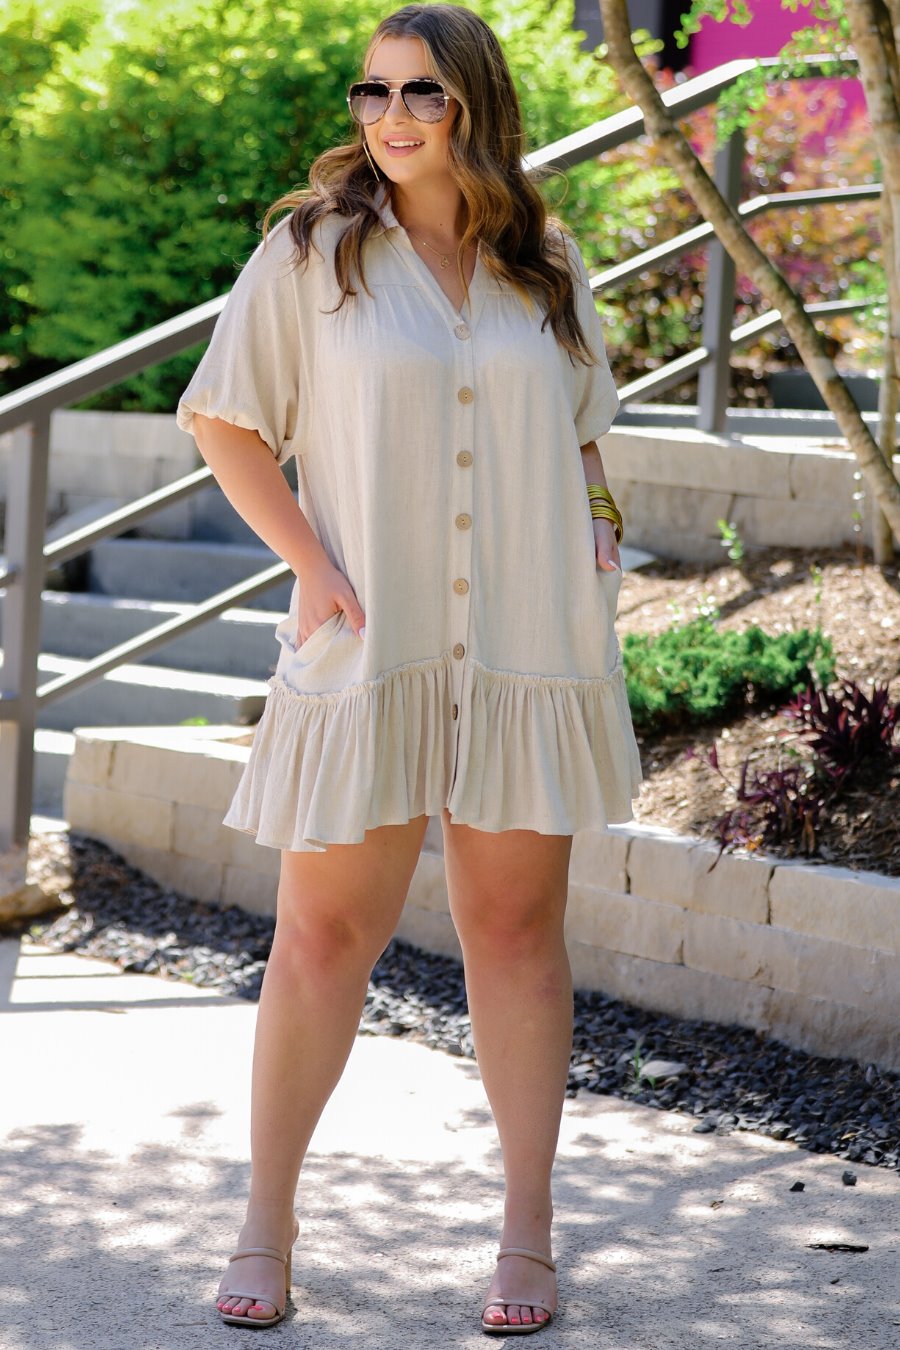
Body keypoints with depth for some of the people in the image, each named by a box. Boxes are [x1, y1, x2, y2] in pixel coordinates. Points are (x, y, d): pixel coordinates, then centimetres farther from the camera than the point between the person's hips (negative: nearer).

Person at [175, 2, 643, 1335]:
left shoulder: (547, 263, 9)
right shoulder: (312, 249, 1)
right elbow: (226, 423, 2)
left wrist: (597, 526, 4)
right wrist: (312, 564, -8)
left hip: (528, 644, 2)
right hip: (368, 643, -2)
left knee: (517, 926, 6)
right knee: (324, 931, 0)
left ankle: (527, 1234, 14)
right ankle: (266, 1225, 14)